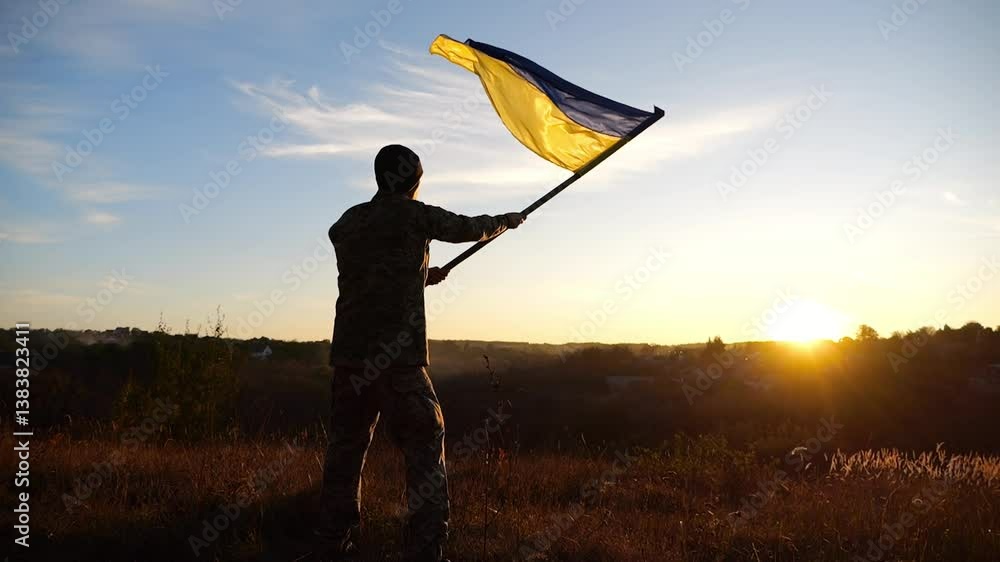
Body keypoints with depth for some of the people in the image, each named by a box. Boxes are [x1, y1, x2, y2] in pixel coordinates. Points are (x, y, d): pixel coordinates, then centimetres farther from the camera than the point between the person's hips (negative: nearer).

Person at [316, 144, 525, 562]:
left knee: (345, 450, 14)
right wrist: (504, 221, 32)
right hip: (397, 356, -6)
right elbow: (467, 228, 13)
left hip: (348, 355, 6)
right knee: (426, 452, 3)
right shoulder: (414, 214, -1)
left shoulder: (346, 223, 14)